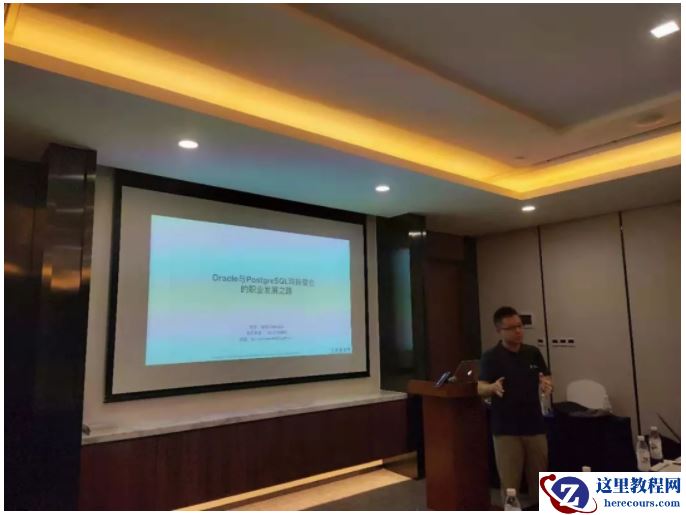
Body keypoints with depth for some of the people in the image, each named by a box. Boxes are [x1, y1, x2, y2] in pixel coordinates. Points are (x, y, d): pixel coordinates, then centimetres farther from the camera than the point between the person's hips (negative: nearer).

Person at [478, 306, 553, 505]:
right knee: (509, 482, 2)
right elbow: (481, 388, -16)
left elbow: (547, 380, 8)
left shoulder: (533, 352, 4)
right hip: (506, 429, -4)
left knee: (539, 479, 15)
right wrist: (493, 387, -39)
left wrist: (547, 385, -16)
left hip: (534, 425, 4)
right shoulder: (491, 356, -10)